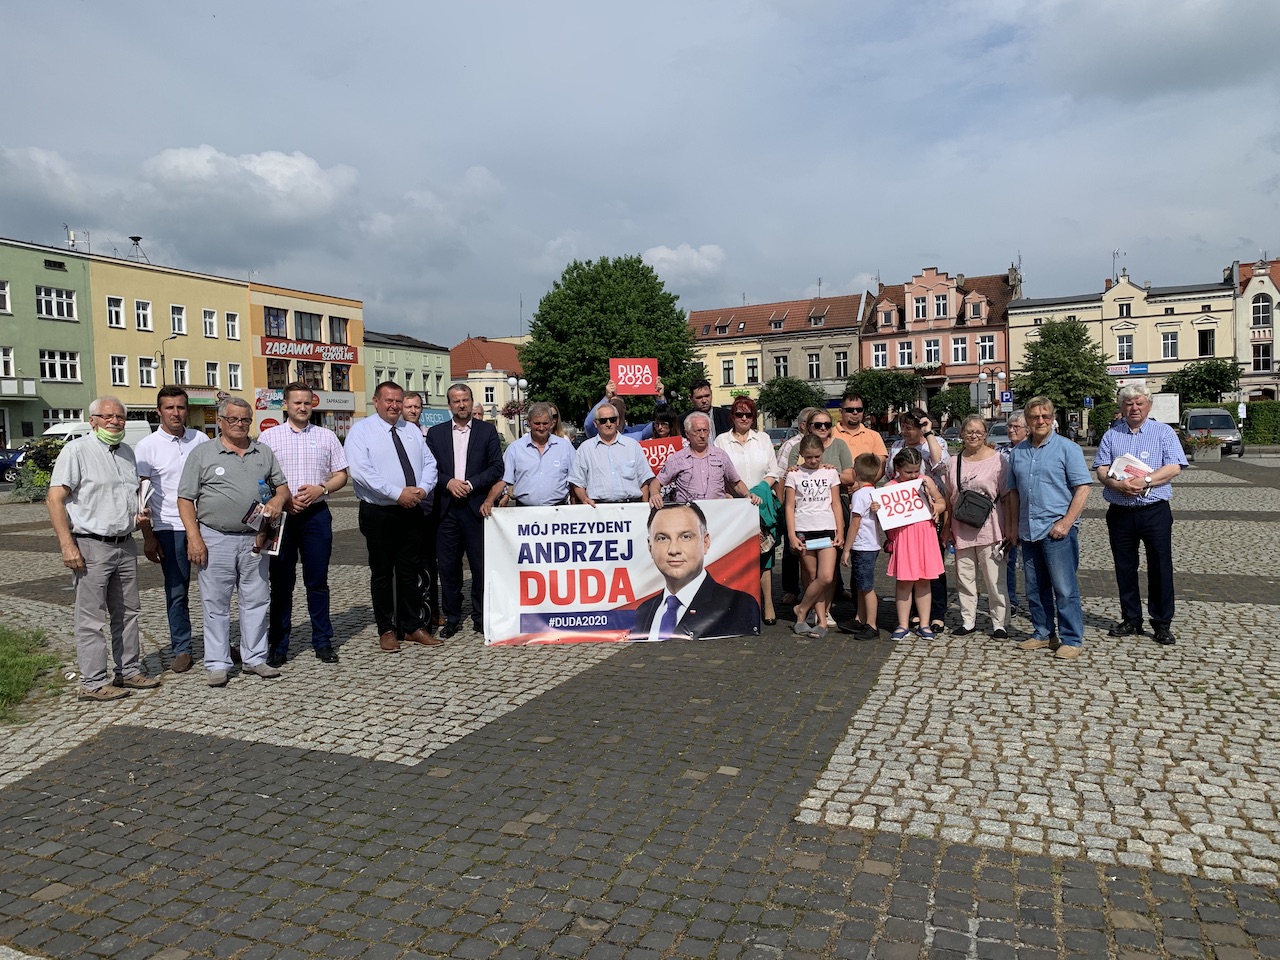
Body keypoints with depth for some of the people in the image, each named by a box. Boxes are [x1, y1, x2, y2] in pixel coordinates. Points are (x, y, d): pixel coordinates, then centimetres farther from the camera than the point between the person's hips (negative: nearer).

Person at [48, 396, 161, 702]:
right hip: (91, 546, -7)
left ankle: (129, 671, 24)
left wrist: (139, 515, 5)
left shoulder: (127, 452, 14)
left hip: (125, 544, 7)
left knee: (127, 612, 13)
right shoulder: (77, 450, -7)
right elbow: (55, 499, -12)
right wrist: (67, 545, -18)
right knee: (91, 618, -1)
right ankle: (93, 682, 5)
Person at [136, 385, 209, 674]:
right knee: (176, 591, 5)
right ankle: (181, 649, 16)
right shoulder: (147, 446, -2)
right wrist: (148, 537, -5)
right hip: (169, 529, -2)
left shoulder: (200, 439, 5)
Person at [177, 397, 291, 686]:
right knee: (216, 604, 2)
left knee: (256, 600, 8)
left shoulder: (264, 453, 11)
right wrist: (194, 538, -10)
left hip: (254, 539, 3)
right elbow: (185, 499, -1)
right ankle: (217, 664, 11)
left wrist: (278, 499, -6)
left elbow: (282, 485, 18)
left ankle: (254, 659, 18)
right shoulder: (202, 453, 0)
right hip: (215, 539, -3)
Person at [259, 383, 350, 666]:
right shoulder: (269, 436, 5)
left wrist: (320, 489, -9)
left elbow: (341, 475, 9)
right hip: (280, 515, -1)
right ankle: (278, 645, 13)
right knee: (281, 582, 4)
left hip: (317, 514, 1)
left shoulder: (326, 436, 9)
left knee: (318, 581, 6)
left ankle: (322, 642, 14)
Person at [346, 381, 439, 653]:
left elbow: (429, 463, 10)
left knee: (410, 571, 10)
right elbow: (360, 471, -15)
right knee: (382, 573, 5)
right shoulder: (361, 431, -3)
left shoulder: (412, 431, 14)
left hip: (412, 511, 5)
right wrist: (397, 493, -20)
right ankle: (386, 630, 15)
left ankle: (413, 627, 19)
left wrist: (423, 489, -11)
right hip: (378, 513, -4)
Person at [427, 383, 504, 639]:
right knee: (448, 566, 6)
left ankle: (480, 617, 13)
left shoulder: (487, 431, 6)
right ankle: (451, 618, 17)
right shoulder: (435, 433, 11)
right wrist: (448, 483, -11)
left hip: (476, 508, -1)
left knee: (481, 566, 1)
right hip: (446, 509, 2)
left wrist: (470, 483, -11)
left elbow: (497, 467, -1)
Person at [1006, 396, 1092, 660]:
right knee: (1035, 588, 12)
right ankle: (1043, 633, 24)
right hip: (1028, 530, 6)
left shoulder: (1067, 448, -3)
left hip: (1057, 530, -6)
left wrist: (1066, 522, -15)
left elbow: (1082, 488, -8)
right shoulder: (1018, 452, 12)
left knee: (1065, 588, -3)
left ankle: (1071, 640, 6)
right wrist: (1013, 526, 14)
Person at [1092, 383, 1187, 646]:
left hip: (1155, 511, -2)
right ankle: (1131, 620, 20)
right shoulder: (1111, 435, 10)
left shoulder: (1163, 432, 3)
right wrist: (1117, 484, -18)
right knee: (1124, 568, 9)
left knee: (1160, 568, 1)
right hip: (1120, 512, 3)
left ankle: (1162, 624, 11)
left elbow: (1174, 468, -8)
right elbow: (1101, 470, 2)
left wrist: (1144, 481, -20)